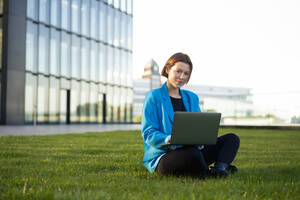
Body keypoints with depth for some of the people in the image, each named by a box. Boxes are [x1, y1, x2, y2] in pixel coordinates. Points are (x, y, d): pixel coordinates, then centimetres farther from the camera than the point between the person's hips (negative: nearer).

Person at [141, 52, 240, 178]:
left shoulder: (192, 98, 18)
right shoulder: (154, 97, 0)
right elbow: (148, 133, -7)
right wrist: (168, 139, -28)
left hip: (192, 149, 7)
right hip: (163, 156, -6)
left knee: (232, 139, -8)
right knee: (192, 153, -39)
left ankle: (219, 168, -33)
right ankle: (207, 172, -10)